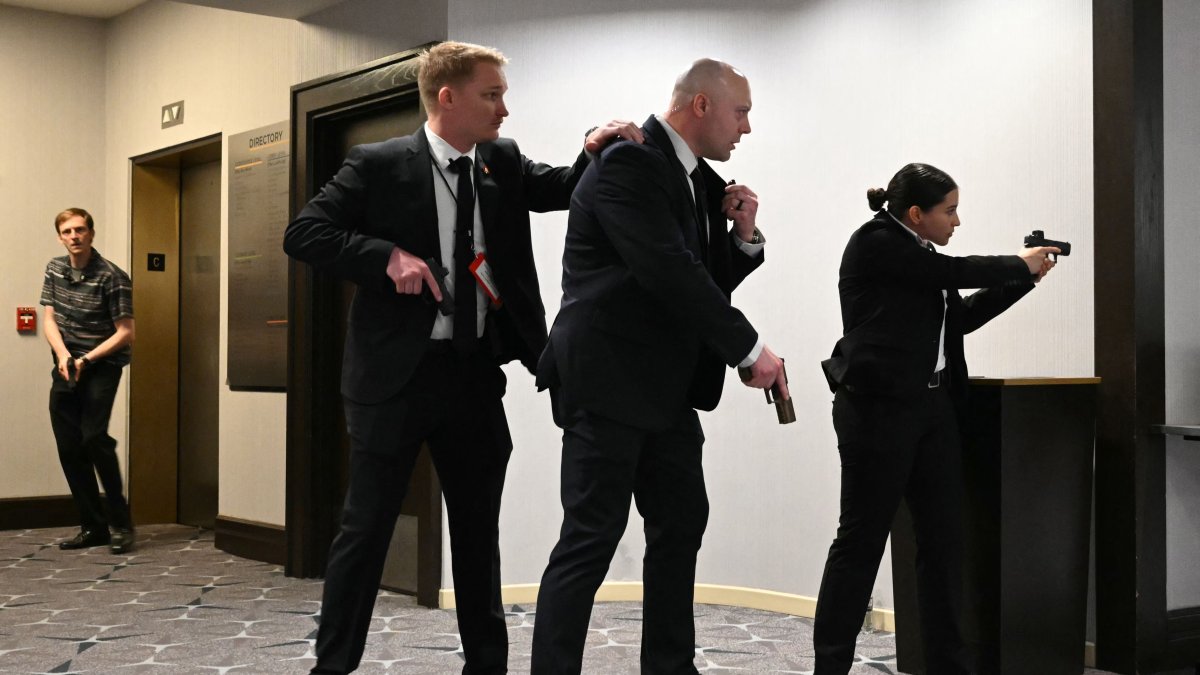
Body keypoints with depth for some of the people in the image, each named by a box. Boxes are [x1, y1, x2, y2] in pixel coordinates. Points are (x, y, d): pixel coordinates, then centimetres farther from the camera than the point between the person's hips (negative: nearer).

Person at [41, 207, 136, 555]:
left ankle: (120, 523, -7)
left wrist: (86, 360, -19)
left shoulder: (112, 277, -13)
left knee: (93, 438, -19)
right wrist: (63, 355, -13)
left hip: (101, 366, -6)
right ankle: (93, 527, 13)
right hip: (65, 368, 6)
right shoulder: (55, 269, 6)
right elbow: (50, 319, 5)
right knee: (69, 447, 3)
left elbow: (125, 333, -12)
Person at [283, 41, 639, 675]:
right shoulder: (379, 165, -6)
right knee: (366, 526, 1)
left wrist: (594, 153, -18)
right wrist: (388, 256, -19)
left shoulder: (504, 163, 8)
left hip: (476, 373, 5)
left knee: (479, 528, 14)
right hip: (397, 372, -5)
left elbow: (563, 190, 2)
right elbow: (302, 234, -8)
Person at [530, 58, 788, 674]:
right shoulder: (628, 164, -14)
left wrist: (743, 234, 1)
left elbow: (708, 281, 19)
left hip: (666, 388, 9)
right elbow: (669, 272, -23)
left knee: (681, 526, 12)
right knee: (591, 539, -8)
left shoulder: (701, 181, 14)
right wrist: (749, 348, -18)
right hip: (608, 383, -9)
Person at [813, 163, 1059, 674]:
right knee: (861, 541, -3)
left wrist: (1024, 278, 14)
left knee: (944, 540, 8)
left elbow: (963, 316, 20)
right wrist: (1020, 265, 3)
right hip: (878, 409, -8)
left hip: (932, 408, 9)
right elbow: (957, 272, -13)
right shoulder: (876, 243, -9)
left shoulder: (920, 256, 15)